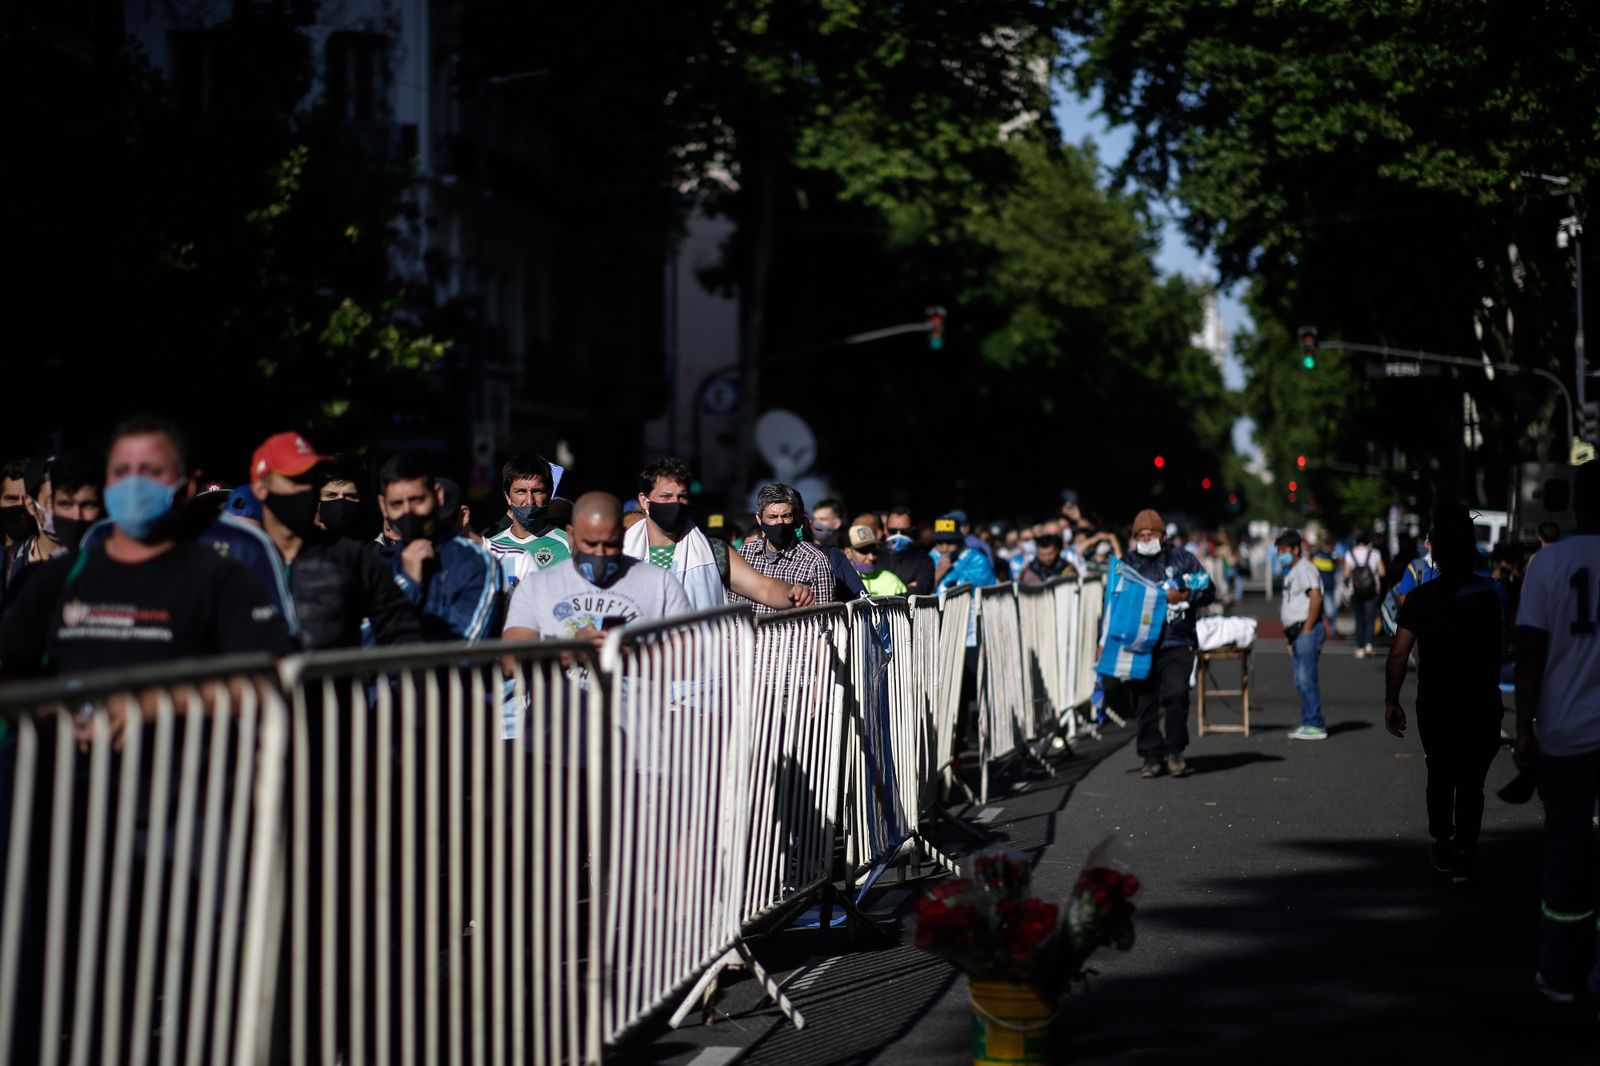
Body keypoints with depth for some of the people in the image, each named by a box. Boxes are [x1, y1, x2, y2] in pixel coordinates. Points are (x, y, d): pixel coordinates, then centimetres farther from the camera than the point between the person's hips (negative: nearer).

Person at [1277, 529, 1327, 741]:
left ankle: (1315, 726, -10)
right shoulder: (1292, 572, 22)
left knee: (1307, 678, -11)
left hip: (1307, 630, -10)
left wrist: (1307, 628, -21)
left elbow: (1316, 598, -21)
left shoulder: (1304, 569, -9)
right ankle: (1308, 723, 14)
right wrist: (1291, 636, 21)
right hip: (1297, 632, 10)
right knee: (1301, 680, 10)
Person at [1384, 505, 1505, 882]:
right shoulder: (1491, 594, -5)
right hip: (1482, 705, 0)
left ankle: (1442, 844, 18)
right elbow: (1502, 646, 2)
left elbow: (1398, 654, -11)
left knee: (1440, 777, 19)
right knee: (1471, 782, 6)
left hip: (1435, 705, 0)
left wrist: (1391, 702, -4)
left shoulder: (1421, 598, -7)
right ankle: (1463, 854, -1)